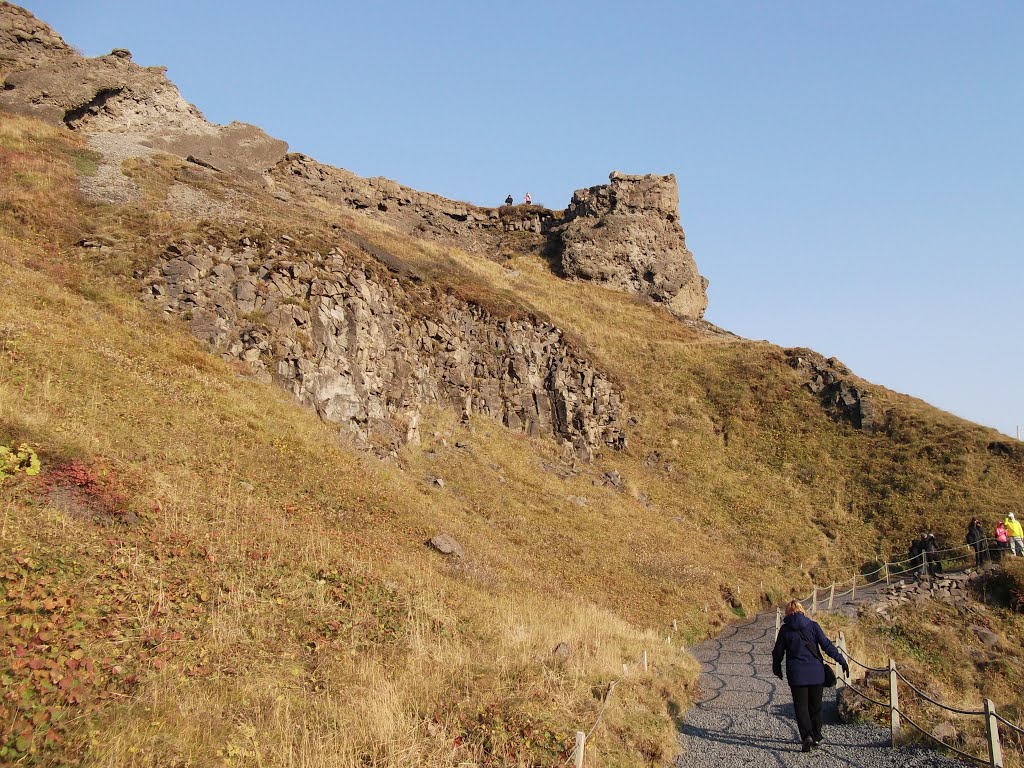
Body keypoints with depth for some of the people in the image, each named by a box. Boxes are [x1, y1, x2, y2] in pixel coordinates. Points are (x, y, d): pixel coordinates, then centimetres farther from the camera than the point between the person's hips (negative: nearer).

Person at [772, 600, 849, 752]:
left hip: (796, 674, -1)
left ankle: (807, 736, -14)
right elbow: (827, 645, -7)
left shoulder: (785, 629, -2)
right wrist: (842, 661, -3)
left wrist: (776, 668, 22)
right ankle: (816, 736, 24)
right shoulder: (812, 625, -1)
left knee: (801, 706, 3)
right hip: (816, 672, 2)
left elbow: (778, 651, 5)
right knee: (815, 704, 17)